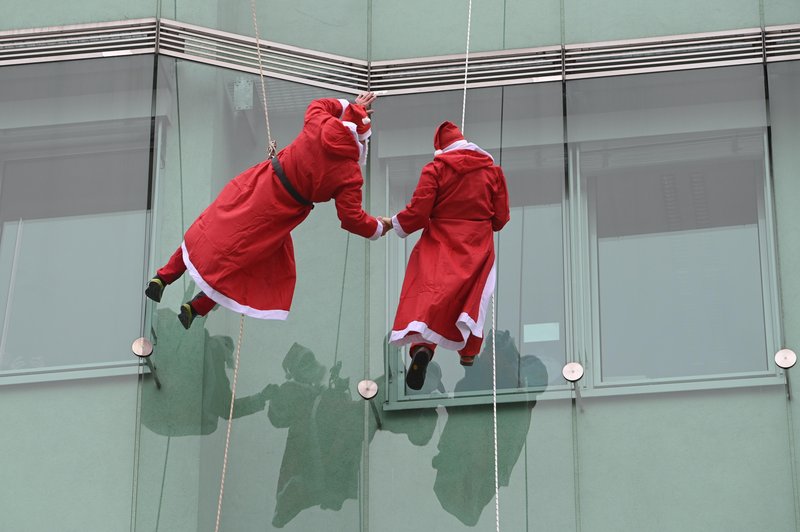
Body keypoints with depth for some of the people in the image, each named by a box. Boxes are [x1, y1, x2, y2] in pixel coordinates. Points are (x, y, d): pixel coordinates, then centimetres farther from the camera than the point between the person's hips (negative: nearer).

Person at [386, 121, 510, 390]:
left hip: (440, 245, -3)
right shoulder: (492, 169, 4)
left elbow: (418, 213, -10)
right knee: (473, 296, 20)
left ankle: (422, 345, -33)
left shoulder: (436, 168, -6)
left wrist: (393, 223, 7)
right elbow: (501, 218, 6)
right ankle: (468, 351, 23)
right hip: (478, 246, 3)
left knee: (430, 292, -10)